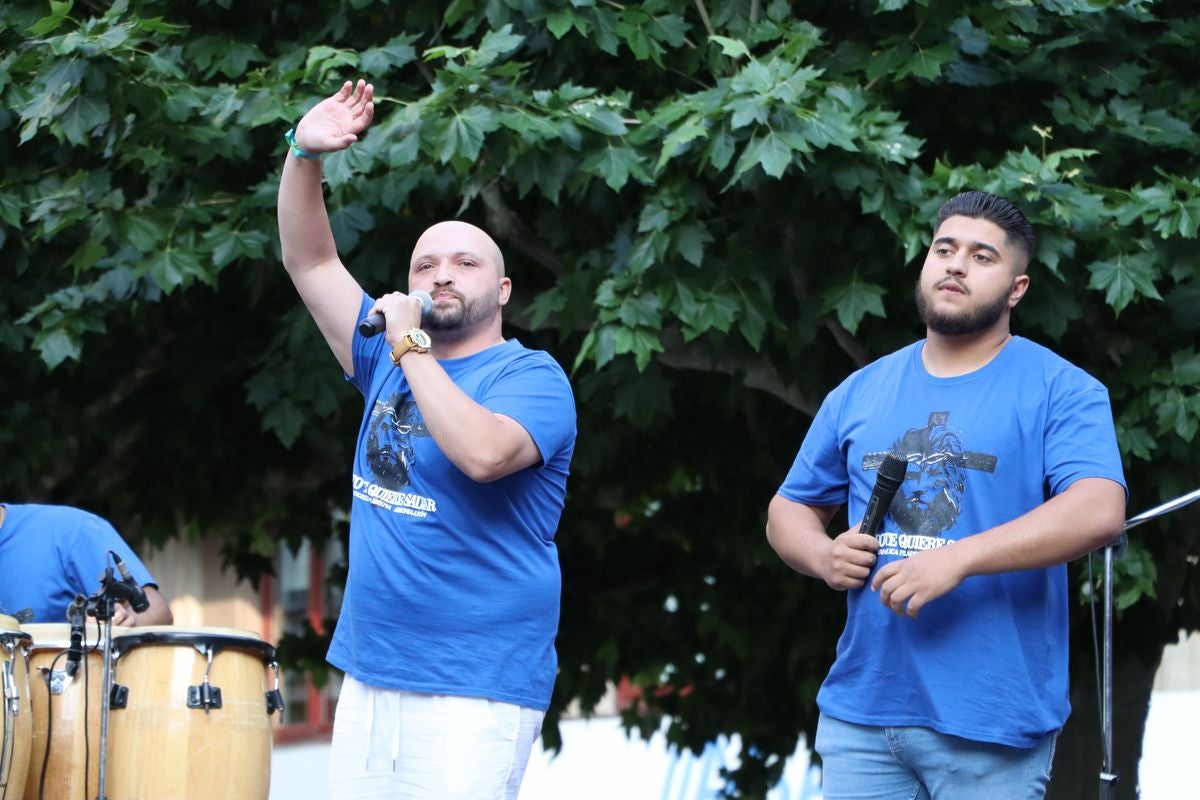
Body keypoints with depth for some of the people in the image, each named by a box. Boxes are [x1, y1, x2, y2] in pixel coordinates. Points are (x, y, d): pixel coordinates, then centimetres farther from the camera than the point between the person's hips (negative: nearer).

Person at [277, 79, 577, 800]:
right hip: (370, 673, 7)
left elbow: (483, 453, -27)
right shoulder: (388, 358, 14)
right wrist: (304, 155, -3)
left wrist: (410, 347, -18)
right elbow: (310, 260, 12)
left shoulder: (532, 377, -6)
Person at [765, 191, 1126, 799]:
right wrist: (823, 555, -4)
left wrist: (958, 559, -25)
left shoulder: (1061, 391, -2)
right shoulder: (859, 394, 13)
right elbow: (789, 511, 21)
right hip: (859, 708, 4)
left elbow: (1100, 512, -17)